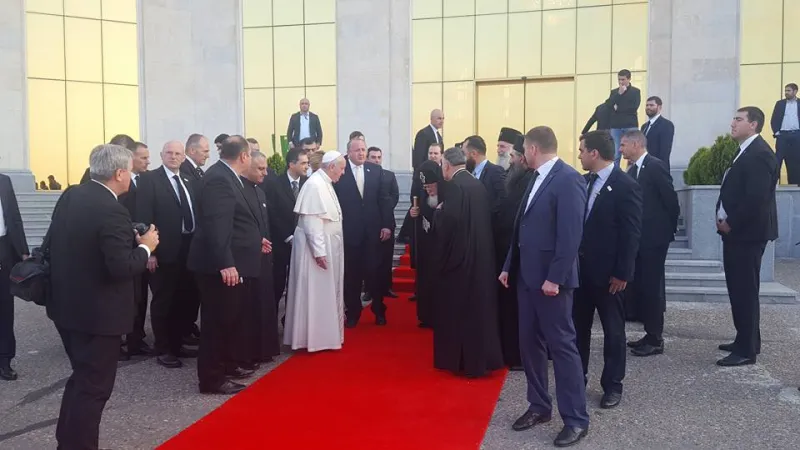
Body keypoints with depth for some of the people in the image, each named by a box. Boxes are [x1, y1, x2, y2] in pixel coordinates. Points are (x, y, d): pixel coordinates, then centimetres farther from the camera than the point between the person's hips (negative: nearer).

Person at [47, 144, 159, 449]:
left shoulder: (69, 196, 3)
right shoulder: (111, 211, -24)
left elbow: (53, 243, 12)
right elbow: (122, 268, -28)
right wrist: (145, 247, -10)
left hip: (66, 304, 9)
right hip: (97, 312, -9)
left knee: (81, 378, 25)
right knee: (93, 386, 6)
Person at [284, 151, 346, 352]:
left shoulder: (325, 183, 11)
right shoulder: (315, 185, -19)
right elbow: (311, 222, -23)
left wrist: (324, 249, 15)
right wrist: (318, 251, -24)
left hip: (326, 246, 10)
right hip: (317, 247, -10)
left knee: (325, 293, 15)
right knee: (316, 294, -1)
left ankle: (324, 334, 25)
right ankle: (315, 338, 8)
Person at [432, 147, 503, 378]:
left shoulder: (455, 186, -15)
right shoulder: (478, 184, 10)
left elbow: (448, 221, -25)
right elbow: (481, 218, 13)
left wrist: (439, 211, -5)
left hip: (459, 256, -8)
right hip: (479, 254, 8)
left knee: (458, 309, 3)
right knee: (478, 305, 15)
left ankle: (461, 360, 11)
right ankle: (482, 357, 24)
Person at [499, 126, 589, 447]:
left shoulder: (568, 179, -14)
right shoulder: (536, 179, 14)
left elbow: (571, 234, -19)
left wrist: (555, 277, -20)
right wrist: (509, 266, 15)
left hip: (550, 279, -9)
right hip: (527, 276, 9)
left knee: (561, 345, -1)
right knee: (529, 343, 13)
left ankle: (576, 419, 10)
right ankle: (539, 406, 27)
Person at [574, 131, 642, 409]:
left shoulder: (626, 186, -13)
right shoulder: (586, 182, 7)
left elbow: (631, 234, -15)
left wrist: (622, 273, -16)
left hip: (608, 273, -6)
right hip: (581, 269, 7)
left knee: (613, 330, 8)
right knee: (578, 326, 13)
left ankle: (613, 385, 20)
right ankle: (577, 378, 27)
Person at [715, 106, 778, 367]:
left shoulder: (759, 153, -16)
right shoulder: (747, 151, 16)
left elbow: (756, 198, -23)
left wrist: (730, 223, -15)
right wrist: (724, 219, 5)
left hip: (747, 233, -10)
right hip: (736, 231, 10)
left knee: (745, 290, -4)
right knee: (738, 289, 15)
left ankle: (747, 351, 3)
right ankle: (746, 340, 26)